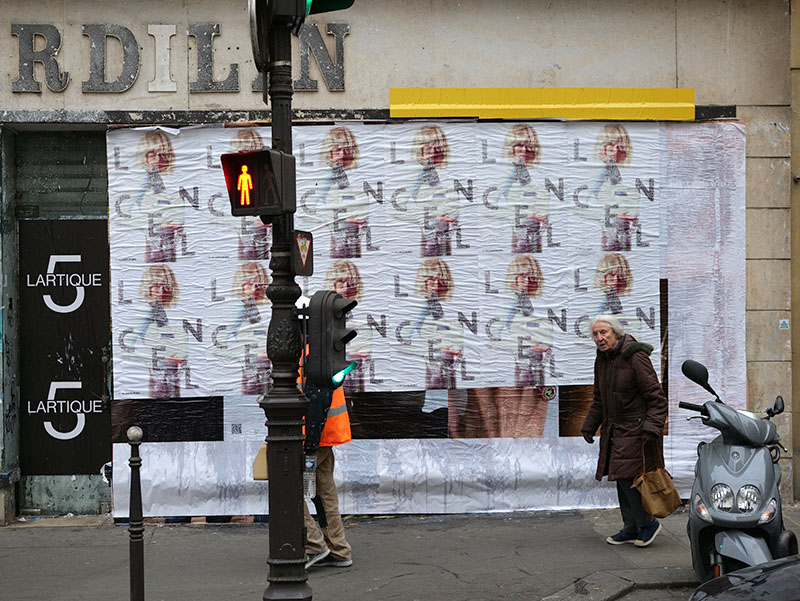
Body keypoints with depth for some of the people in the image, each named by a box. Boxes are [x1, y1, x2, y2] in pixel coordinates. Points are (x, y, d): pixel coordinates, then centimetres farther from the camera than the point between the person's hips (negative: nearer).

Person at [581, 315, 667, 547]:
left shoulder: (635, 357, -16)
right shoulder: (602, 360, 9)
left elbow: (656, 398, -15)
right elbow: (599, 399, 22)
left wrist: (652, 427, -24)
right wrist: (589, 425, 17)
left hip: (636, 429, -8)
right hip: (614, 429, 8)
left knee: (628, 476, -13)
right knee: (621, 478, 9)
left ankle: (648, 523, 4)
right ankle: (631, 528, 19)